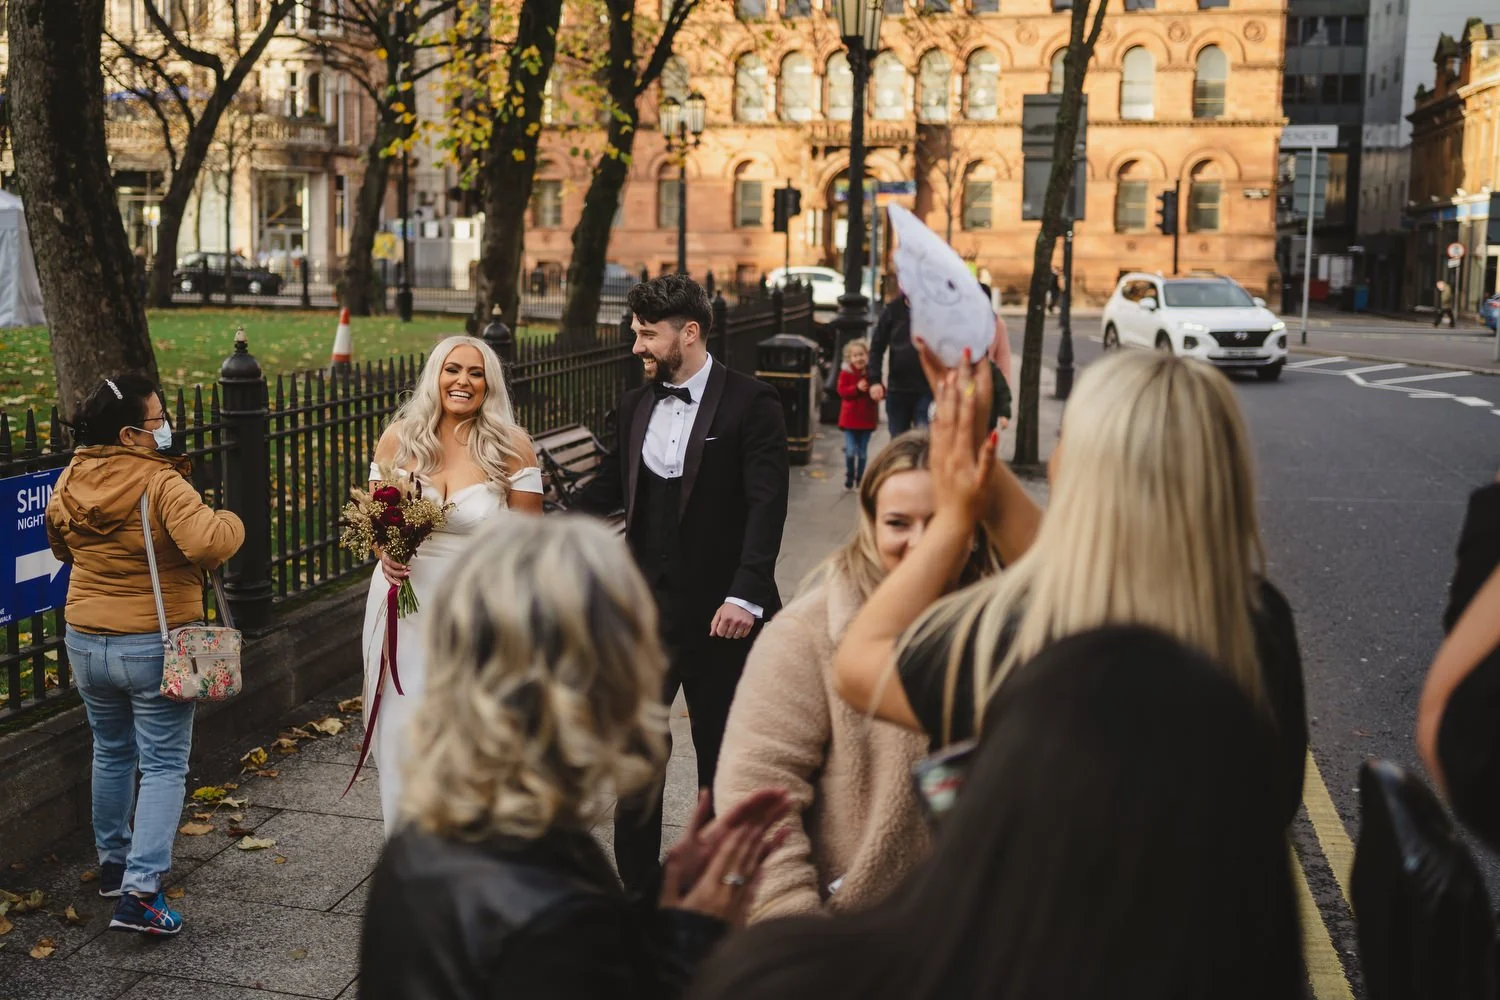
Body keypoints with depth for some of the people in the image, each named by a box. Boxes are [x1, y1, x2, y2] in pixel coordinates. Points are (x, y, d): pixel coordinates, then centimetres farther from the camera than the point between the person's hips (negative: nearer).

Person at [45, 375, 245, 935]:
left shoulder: (70, 480, 1)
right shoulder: (160, 483, -20)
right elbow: (206, 542, -33)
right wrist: (229, 523, -14)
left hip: (86, 641, 6)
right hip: (155, 645, -6)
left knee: (112, 754, 24)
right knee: (163, 766, 3)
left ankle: (113, 863, 38)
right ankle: (140, 891, -5)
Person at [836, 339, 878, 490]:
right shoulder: (846, 373, -4)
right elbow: (842, 391, -13)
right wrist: (857, 388, -26)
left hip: (867, 419, 2)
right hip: (850, 419, -2)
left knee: (863, 453, 9)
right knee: (850, 451, -5)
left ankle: (859, 479, 21)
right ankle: (849, 478, 16)